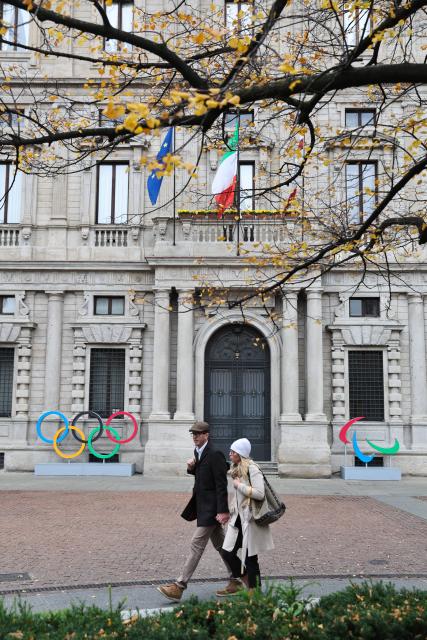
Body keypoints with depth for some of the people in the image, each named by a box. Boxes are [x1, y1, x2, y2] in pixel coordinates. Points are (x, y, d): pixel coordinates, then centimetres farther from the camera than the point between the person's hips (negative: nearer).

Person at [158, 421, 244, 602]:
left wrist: (222, 511, -22)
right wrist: (191, 467, 1)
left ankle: (179, 587, -7)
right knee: (220, 545, 16)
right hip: (203, 505, 10)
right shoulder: (198, 452, 10)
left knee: (196, 545, -8)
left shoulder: (215, 455, -18)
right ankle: (236, 580, 27)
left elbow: (221, 485, -20)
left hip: (211, 508, -10)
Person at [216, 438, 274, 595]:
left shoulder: (252, 469, -16)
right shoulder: (236, 470, 11)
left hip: (250, 520, -8)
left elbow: (259, 493, -25)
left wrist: (239, 485, -19)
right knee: (227, 553, 7)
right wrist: (231, 511, 19)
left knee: (250, 558, 1)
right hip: (237, 518, 8)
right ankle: (248, 584, 27)